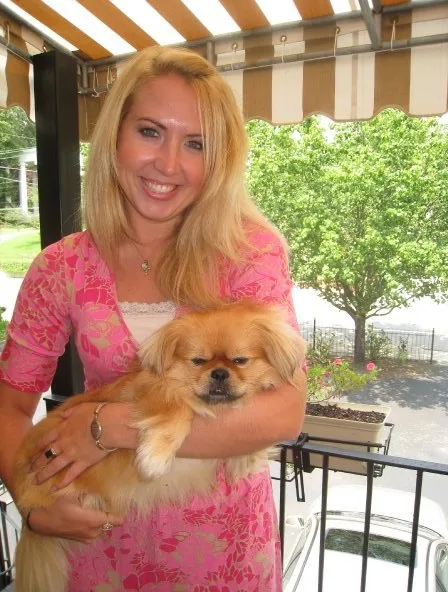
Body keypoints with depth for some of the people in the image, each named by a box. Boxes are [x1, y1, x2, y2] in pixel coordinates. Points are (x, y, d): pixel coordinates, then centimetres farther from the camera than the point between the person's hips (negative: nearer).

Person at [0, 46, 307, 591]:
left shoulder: (251, 251, -15)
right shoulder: (61, 269, -10)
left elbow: (285, 412, -22)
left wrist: (113, 426, -24)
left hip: (227, 541, 0)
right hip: (108, 538, 2)